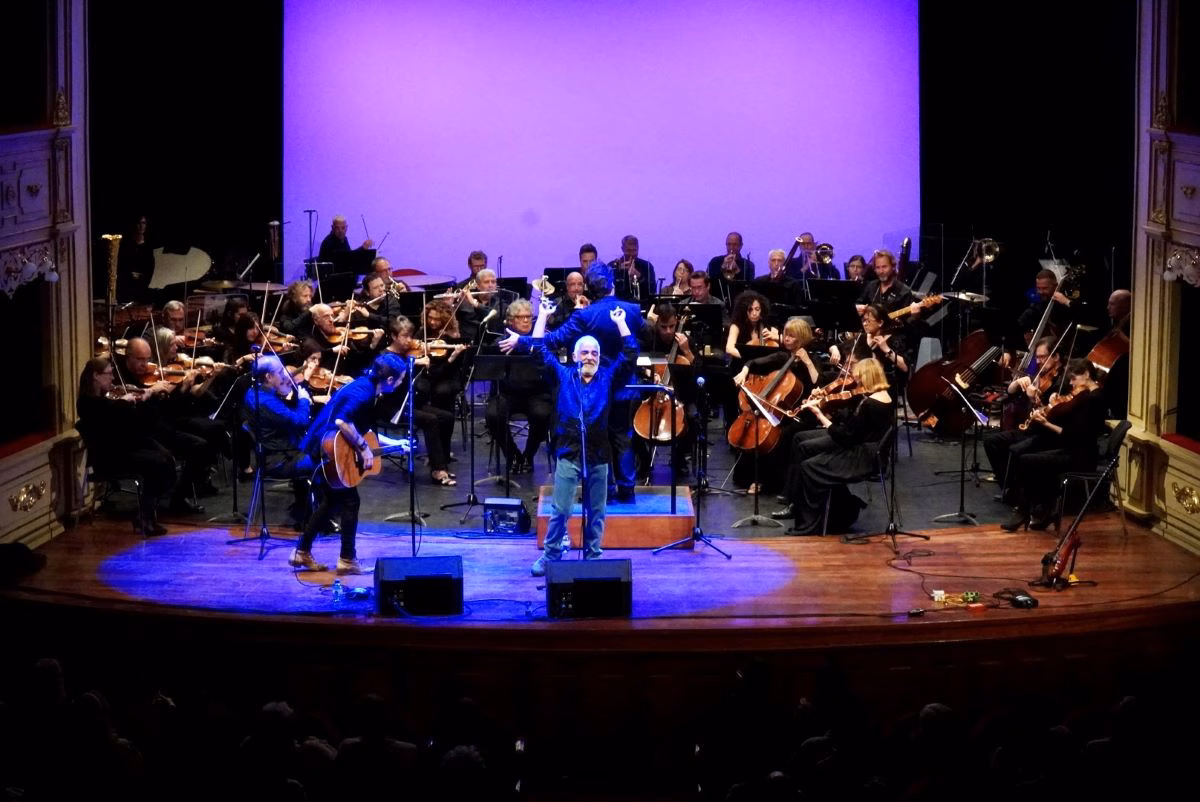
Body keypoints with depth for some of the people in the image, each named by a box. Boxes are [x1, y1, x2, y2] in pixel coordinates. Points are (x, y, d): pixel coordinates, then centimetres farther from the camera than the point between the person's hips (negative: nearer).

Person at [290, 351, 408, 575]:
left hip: (325, 448, 10)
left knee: (329, 501, 18)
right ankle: (347, 560, 4)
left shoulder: (368, 388, 10)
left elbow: (362, 431, 21)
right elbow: (342, 422, -32)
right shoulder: (363, 392, -21)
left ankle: (302, 553, 23)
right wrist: (364, 448, -23)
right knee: (350, 501, -2)